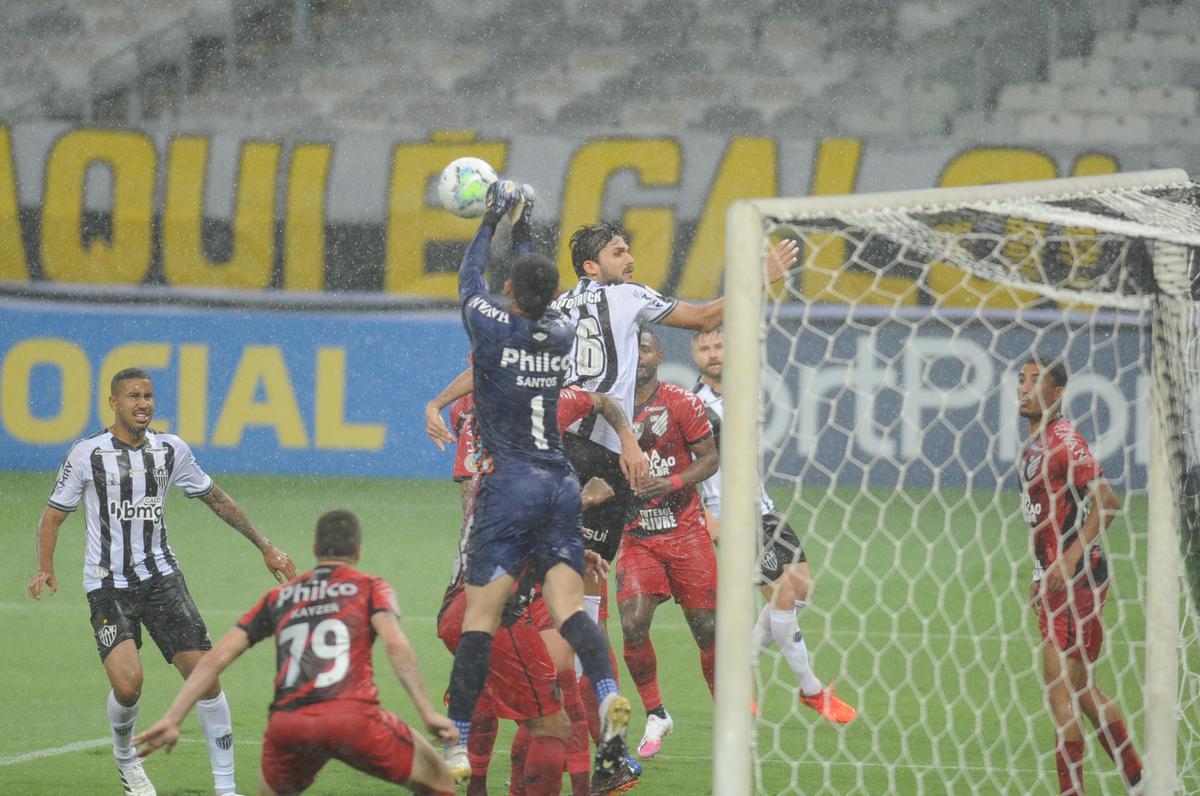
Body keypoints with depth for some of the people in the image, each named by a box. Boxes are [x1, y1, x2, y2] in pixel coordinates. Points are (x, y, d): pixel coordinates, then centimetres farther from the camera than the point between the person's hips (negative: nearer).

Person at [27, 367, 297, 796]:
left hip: (161, 577, 3)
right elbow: (54, 514, 1)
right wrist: (45, 568, -16)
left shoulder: (171, 450, 4)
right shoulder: (88, 454, -6)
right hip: (107, 584, -3)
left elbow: (214, 497, 16)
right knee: (127, 684, -21)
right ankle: (124, 757, 12)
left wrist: (264, 546, 17)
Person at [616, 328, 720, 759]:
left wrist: (673, 483, -17)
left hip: (684, 529, -2)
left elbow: (710, 458, -2)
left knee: (706, 627, -2)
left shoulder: (682, 403, -5)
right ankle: (655, 715, 3)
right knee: (633, 625, -15)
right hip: (636, 536, 2)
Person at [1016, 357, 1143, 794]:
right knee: (1082, 688, 15)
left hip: (1077, 579, -10)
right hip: (1054, 579, 10)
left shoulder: (1064, 441, -15)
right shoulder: (1035, 443, 14)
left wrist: (1072, 556, -26)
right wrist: (1041, 574, 22)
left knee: (1061, 691, -9)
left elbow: (1107, 502, -23)